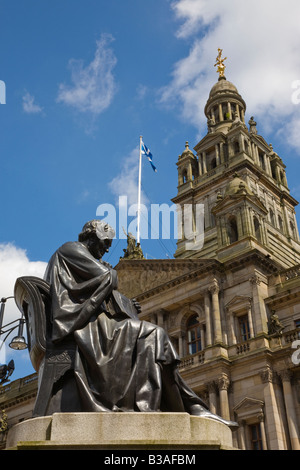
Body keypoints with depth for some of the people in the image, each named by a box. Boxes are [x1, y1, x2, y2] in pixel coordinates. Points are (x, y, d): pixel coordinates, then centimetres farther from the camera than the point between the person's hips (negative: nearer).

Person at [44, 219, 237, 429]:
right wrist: (110, 272, 14)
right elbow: (105, 279, -9)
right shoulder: (71, 249, 5)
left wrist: (125, 305, 13)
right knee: (153, 337, -17)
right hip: (86, 327, -10)